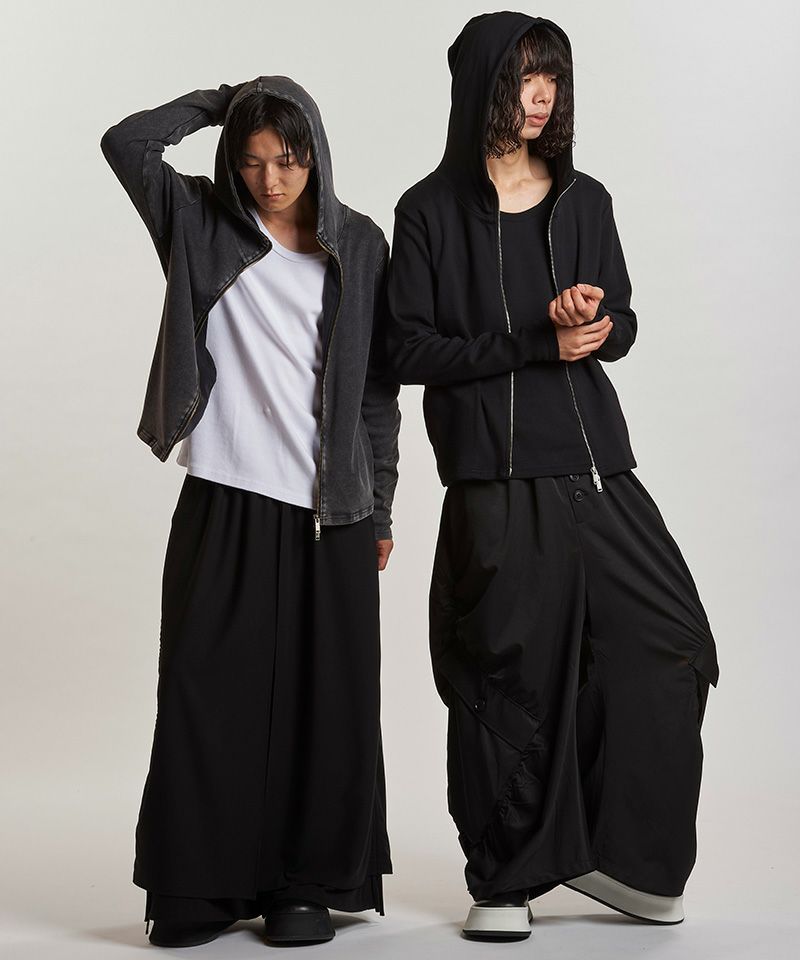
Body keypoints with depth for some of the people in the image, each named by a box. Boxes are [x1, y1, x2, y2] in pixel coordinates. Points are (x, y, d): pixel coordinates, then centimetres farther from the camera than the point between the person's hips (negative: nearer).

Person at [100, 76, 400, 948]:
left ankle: (309, 884, 13)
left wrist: (380, 505, 6)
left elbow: (377, 383, 9)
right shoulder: (201, 224, 7)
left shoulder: (359, 244, 8)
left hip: (330, 510, 1)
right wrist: (225, 100, 2)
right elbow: (126, 143, -9)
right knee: (209, 689, -1)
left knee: (324, 697, 2)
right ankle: (203, 887, 9)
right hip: (225, 502, 0)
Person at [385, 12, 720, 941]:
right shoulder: (432, 210, 1)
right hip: (496, 475, -4)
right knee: (511, 674, -1)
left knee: (668, 645, 0)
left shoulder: (584, 200, 12)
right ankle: (505, 882, 14)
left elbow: (620, 325, 13)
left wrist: (593, 318, -11)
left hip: (593, 459, 5)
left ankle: (608, 851, 15)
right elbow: (410, 350, -5)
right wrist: (536, 341, -14)